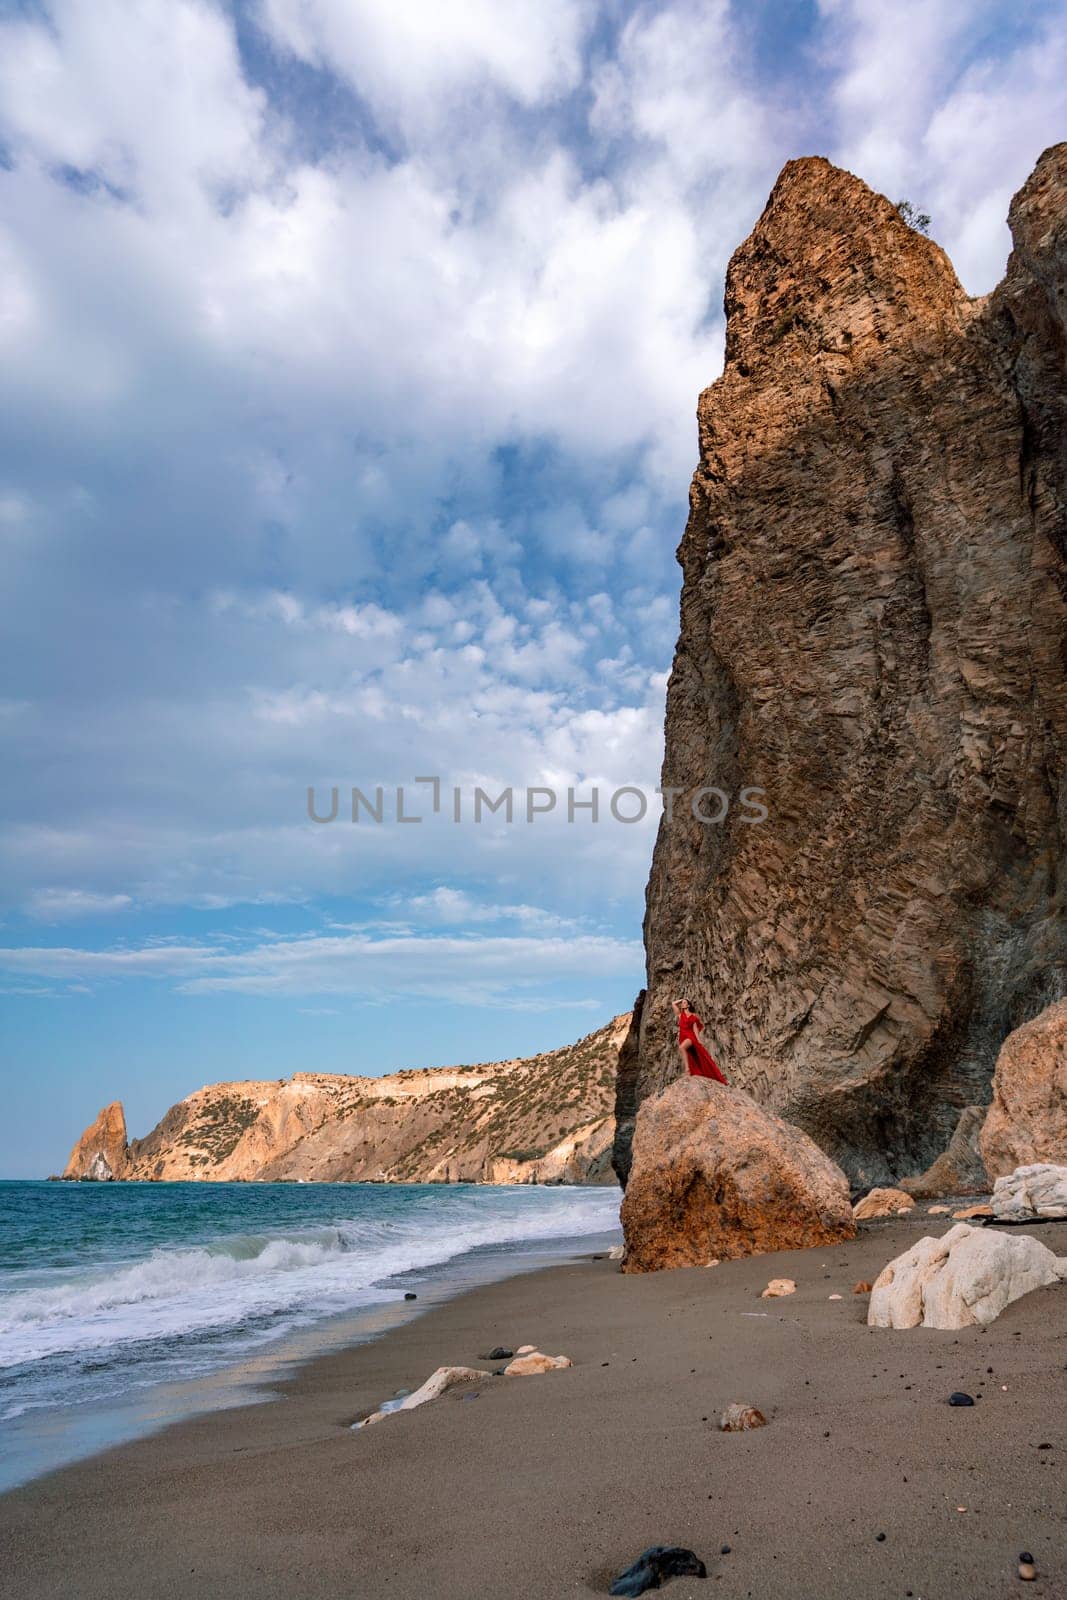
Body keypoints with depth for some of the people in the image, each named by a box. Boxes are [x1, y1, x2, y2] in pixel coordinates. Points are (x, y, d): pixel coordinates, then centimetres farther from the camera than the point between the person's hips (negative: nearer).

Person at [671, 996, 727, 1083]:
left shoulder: (693, 1016, 10)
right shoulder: (680, 1014, 16)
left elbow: (695, 1028, 4)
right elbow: (673, 1003, 13)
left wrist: (698, 1039, -6)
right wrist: (680, 1000, 22)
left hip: (690, 1037, -3)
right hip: (682, 1037, 3)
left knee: (682, 1047, -33)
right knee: (690, 1059, -3)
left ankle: (687, 1068, -31)